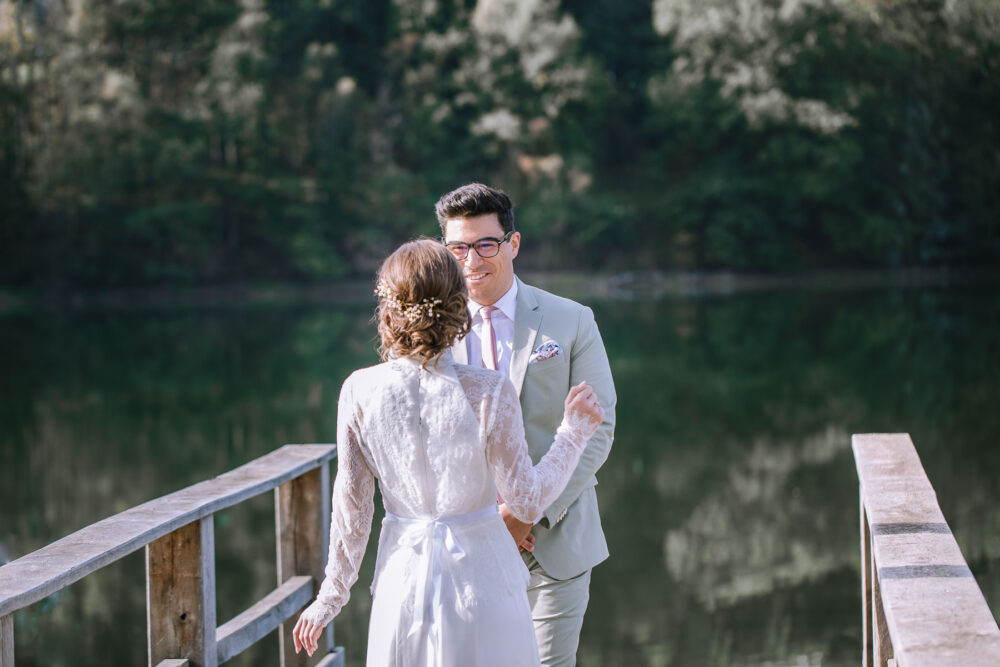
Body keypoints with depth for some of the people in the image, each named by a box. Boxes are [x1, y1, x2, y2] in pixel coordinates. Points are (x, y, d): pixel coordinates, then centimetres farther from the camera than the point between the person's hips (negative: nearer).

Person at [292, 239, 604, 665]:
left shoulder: (360, 392, -12)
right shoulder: (488, 393, -19)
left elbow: (351, 506, -5)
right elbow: (527, 501, -12)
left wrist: (331, 596, 8)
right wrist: (575, 429, 1)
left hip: (404, 577, 2)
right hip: (479, 574, -2)